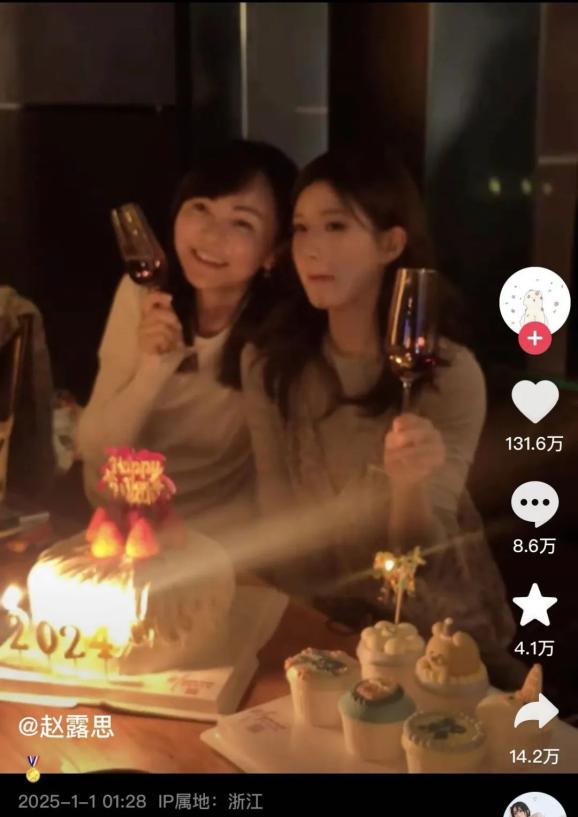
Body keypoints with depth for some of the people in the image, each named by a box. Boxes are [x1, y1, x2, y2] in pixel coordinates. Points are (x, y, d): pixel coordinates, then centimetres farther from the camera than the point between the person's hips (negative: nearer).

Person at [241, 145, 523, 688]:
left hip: (438, 635, -2)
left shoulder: (451, 374, -17)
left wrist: (410, 485, -36)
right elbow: (281, 523, -3)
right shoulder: (267, 361, -7)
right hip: (317, 622, 2)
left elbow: (415, 565, -18)